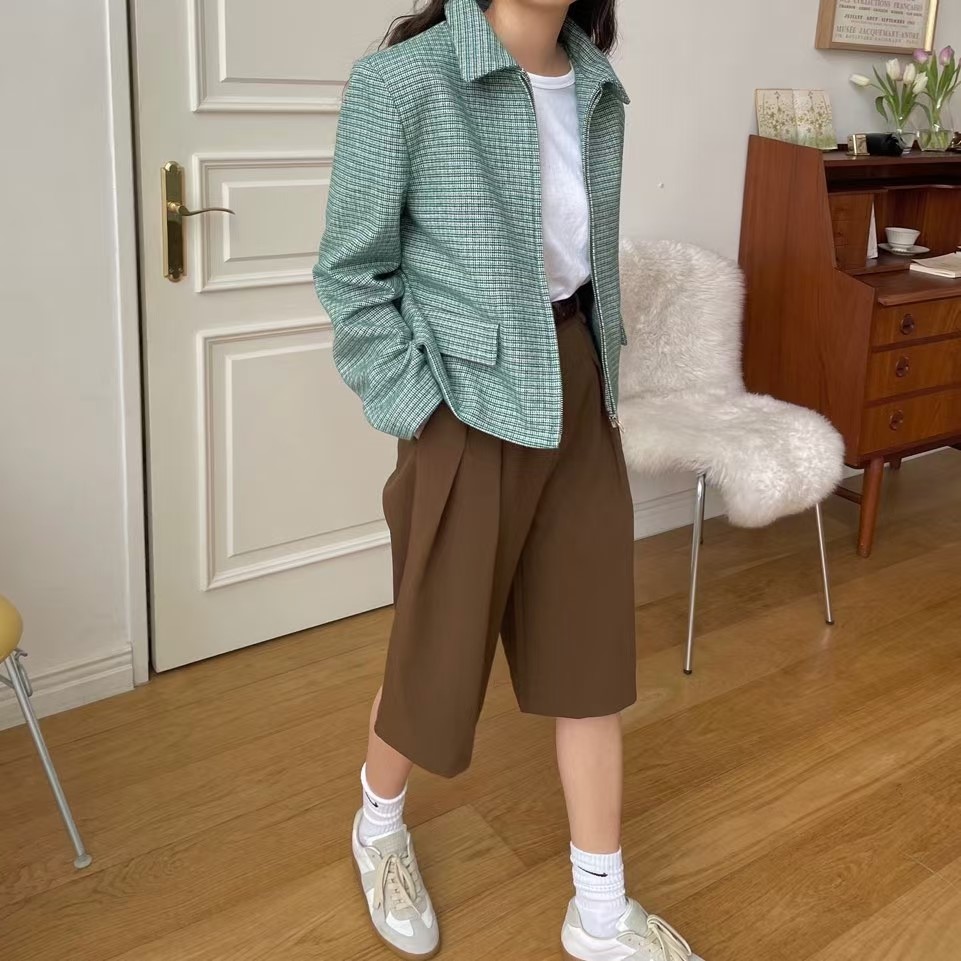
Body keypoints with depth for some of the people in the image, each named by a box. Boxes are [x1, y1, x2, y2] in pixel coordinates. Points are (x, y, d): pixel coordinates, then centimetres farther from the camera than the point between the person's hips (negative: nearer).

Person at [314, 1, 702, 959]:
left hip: (577, 398, 6)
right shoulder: (403, 79, -13)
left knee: (589, 649, 11)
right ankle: (379, 826, 43)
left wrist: (603, 385, 12)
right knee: (438, 652, 11)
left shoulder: (597, 90, 5)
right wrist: (418, 415, -13)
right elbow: (351, 273, -10)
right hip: (473, 409, -5)